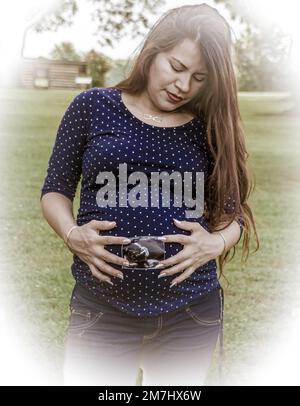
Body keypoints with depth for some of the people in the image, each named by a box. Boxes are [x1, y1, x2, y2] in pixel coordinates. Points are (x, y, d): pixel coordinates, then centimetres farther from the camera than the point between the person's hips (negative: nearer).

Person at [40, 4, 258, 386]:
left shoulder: (211, 129, 5)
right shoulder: (93, 106, 1)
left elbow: (233, 214, 9)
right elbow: (56, 189, 8)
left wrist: (214, 244, -12)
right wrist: (72, 235, -12)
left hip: (191, 311, 2)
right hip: (101, 308, -1)